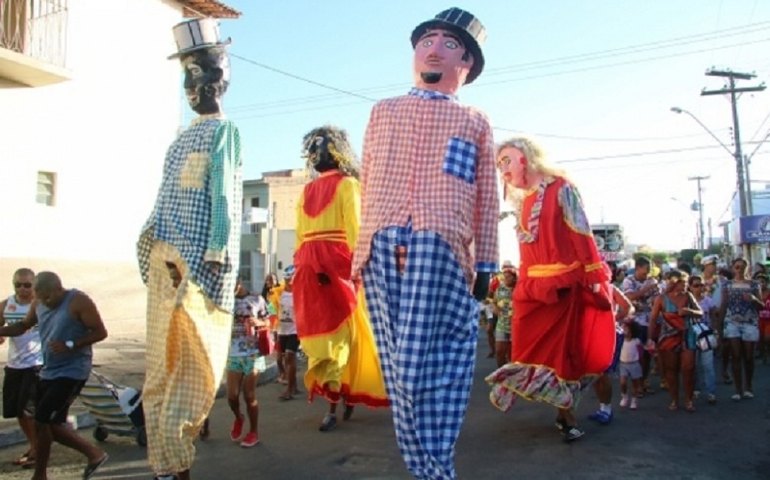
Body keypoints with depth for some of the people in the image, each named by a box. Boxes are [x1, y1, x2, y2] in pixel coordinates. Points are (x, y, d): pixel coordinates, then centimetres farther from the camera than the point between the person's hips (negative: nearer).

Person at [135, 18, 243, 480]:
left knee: (186, 360, 1)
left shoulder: (224, 130, 6)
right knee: (165, 358, 2)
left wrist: (217, 253, -8)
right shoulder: (185, 135, 14)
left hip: (197, 259, -3)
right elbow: (167, 196, 9)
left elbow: (224, 195, -2)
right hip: (166, 255, 3)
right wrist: (152, 241, 2)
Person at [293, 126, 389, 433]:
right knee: (341, 330, 1)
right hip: (337, 262, -2)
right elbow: (355, 231, -3)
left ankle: (334, 400, 10)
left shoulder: (306, 191, 10)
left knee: (321, 332, 3)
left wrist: (305, 267, 6)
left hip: (309, 267, 2)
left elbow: (300, 236, 6)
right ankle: (339, 402, 7)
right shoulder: (347, 185, 4)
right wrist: (360, 266, -5)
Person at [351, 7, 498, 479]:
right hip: (382, 250, 1)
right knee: (400, 370, 0)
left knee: (425, 368, -3)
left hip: (442, 249, -1)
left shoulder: (475, 122, 20)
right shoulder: (383, 111, 22)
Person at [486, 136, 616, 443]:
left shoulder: (560, 188, -3)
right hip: (533, 290, 6)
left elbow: (582, 235, -9)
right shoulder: (523, 202, 16)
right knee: (533, 349, 4)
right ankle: (566, 415, 20)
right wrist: (523, 287, 14)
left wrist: (596, 279, -14)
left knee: (562, 351, 1)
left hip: (564, 287, -6)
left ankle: (565, 414, 16)